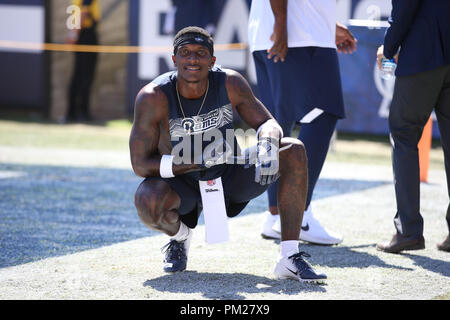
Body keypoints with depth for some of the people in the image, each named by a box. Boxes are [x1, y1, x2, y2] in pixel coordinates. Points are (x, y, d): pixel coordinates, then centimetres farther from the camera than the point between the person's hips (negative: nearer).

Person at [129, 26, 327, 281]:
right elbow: (140, 164, -22)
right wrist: (201, 162, -32)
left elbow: (268, 123, -5)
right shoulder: (153, 98, -22)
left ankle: (290, 257, -20)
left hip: (230, 178, 3)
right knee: (147, 201, -37)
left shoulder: (230, 83, -14)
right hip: (181, 184, -3)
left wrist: (267, 146, -32)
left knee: (294, 151, -17)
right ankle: (179, 234, 3)